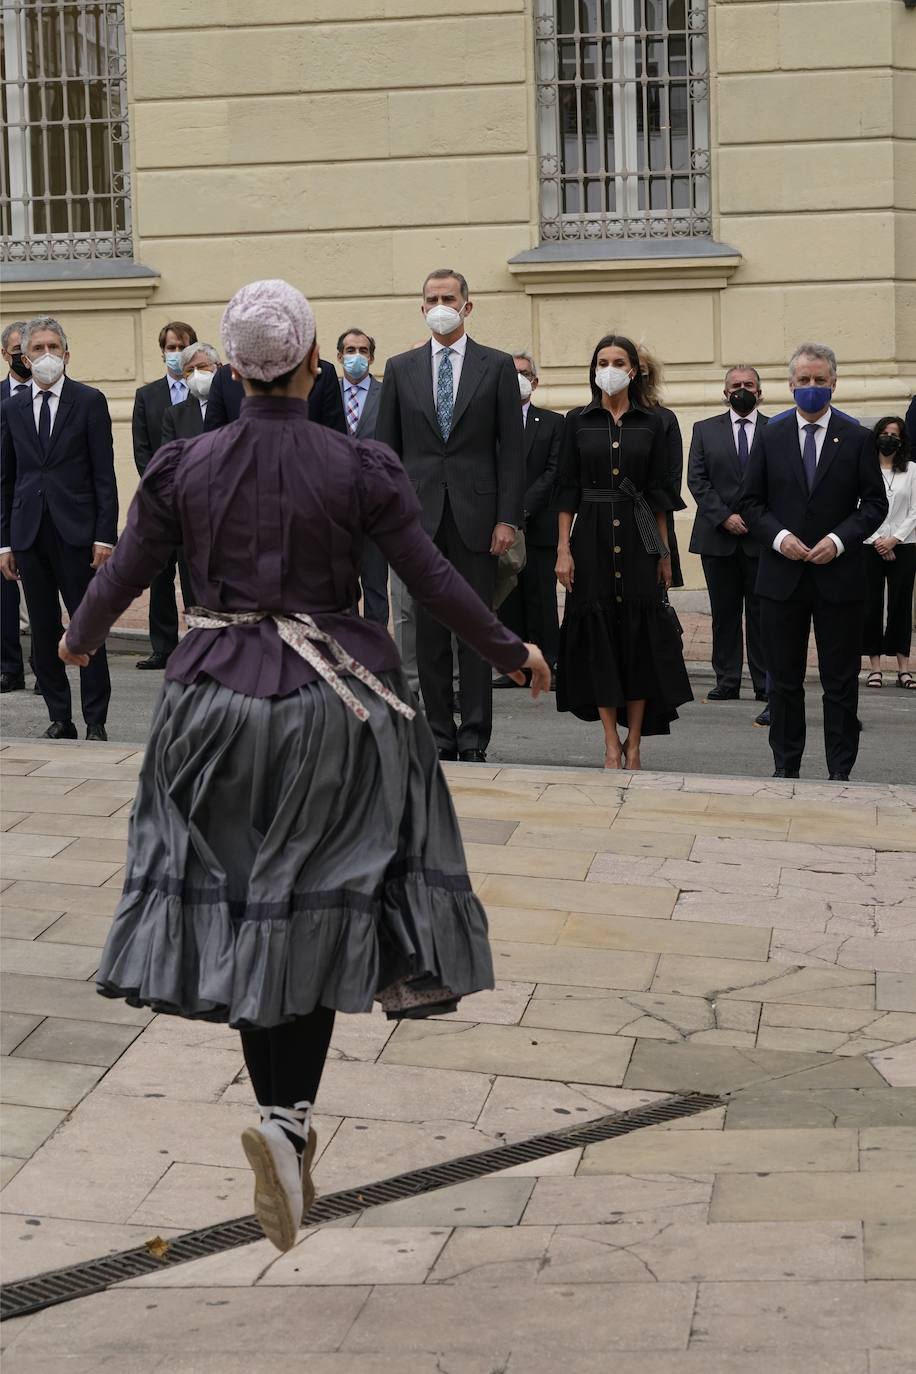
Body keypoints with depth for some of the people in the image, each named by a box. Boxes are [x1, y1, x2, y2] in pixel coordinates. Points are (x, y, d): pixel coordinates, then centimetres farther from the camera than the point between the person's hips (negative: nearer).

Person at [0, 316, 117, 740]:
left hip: (75, 530, -3)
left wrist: (105, 535, -9)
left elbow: (104, 474, -2)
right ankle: (60, 718, 14)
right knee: (43, 631, 6)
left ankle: (95, 721, 6)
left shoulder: (89, 401, 0)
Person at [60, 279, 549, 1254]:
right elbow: (433, 581, -2)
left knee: (237, 911, 12)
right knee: (312, 913, 8)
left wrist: (79, 640, 28)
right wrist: (512, 653, 13)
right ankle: (288, 1117, -5)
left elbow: (123, 575, 7)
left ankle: (282, 1119, 13)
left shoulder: (183, 465, -2)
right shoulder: (357, 467, -8)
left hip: (216, 696, 2)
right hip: (331, 700, -2)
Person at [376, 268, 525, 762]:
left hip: (476, 516, -2)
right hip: (420, 516, 2)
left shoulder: (497, 366, 5)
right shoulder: (401, 368, 10)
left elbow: (512, 448, 2)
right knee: (429, 632, 4)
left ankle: (474, 740, 5)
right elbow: (387, 447, 10)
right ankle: (440, 736, 11)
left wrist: (508, 518, -6)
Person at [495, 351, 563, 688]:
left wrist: (523, 508, -10)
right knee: (507, 598, 2)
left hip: (539, 524, -1)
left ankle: (547, 665, 0)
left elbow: (553, 472, 0)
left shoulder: (553, 423, 10)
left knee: (541, 597, -3)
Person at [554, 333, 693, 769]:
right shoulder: (578, 420, 4)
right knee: (598, 634, 0)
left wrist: (664, 552, 4)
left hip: (638, 537, 0)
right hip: (591, 536, 0)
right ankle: (611, 744, 7)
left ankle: (633, 744, 5)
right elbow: (567, 489, 3)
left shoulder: (651, 422, 5)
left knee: (639, 635, -1)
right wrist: (563, 549, -4)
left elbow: (659, 491, 6)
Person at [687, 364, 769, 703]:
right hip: (718, 536, 1)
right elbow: (697, 480, 2)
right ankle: (727, 681, 10)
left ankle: (765, 683, 4)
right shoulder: (705, 430, 9)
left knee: (761, 611, 0)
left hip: (761, 536, -1)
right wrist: (725, 517, -9)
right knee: (724, 612, 5)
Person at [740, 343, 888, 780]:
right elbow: (750, 502, 6)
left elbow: (874, 503, 1)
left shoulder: (857, 439, 3)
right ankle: (785, 767, 15)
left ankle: (840, 771, 9)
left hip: (839, 576, -1)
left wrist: (839, 540, -13)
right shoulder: (770, 437, 6)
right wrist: (778, 536, -11)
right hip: (782, 576, 1)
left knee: (841, 680, 3)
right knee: (783, 679, 7)